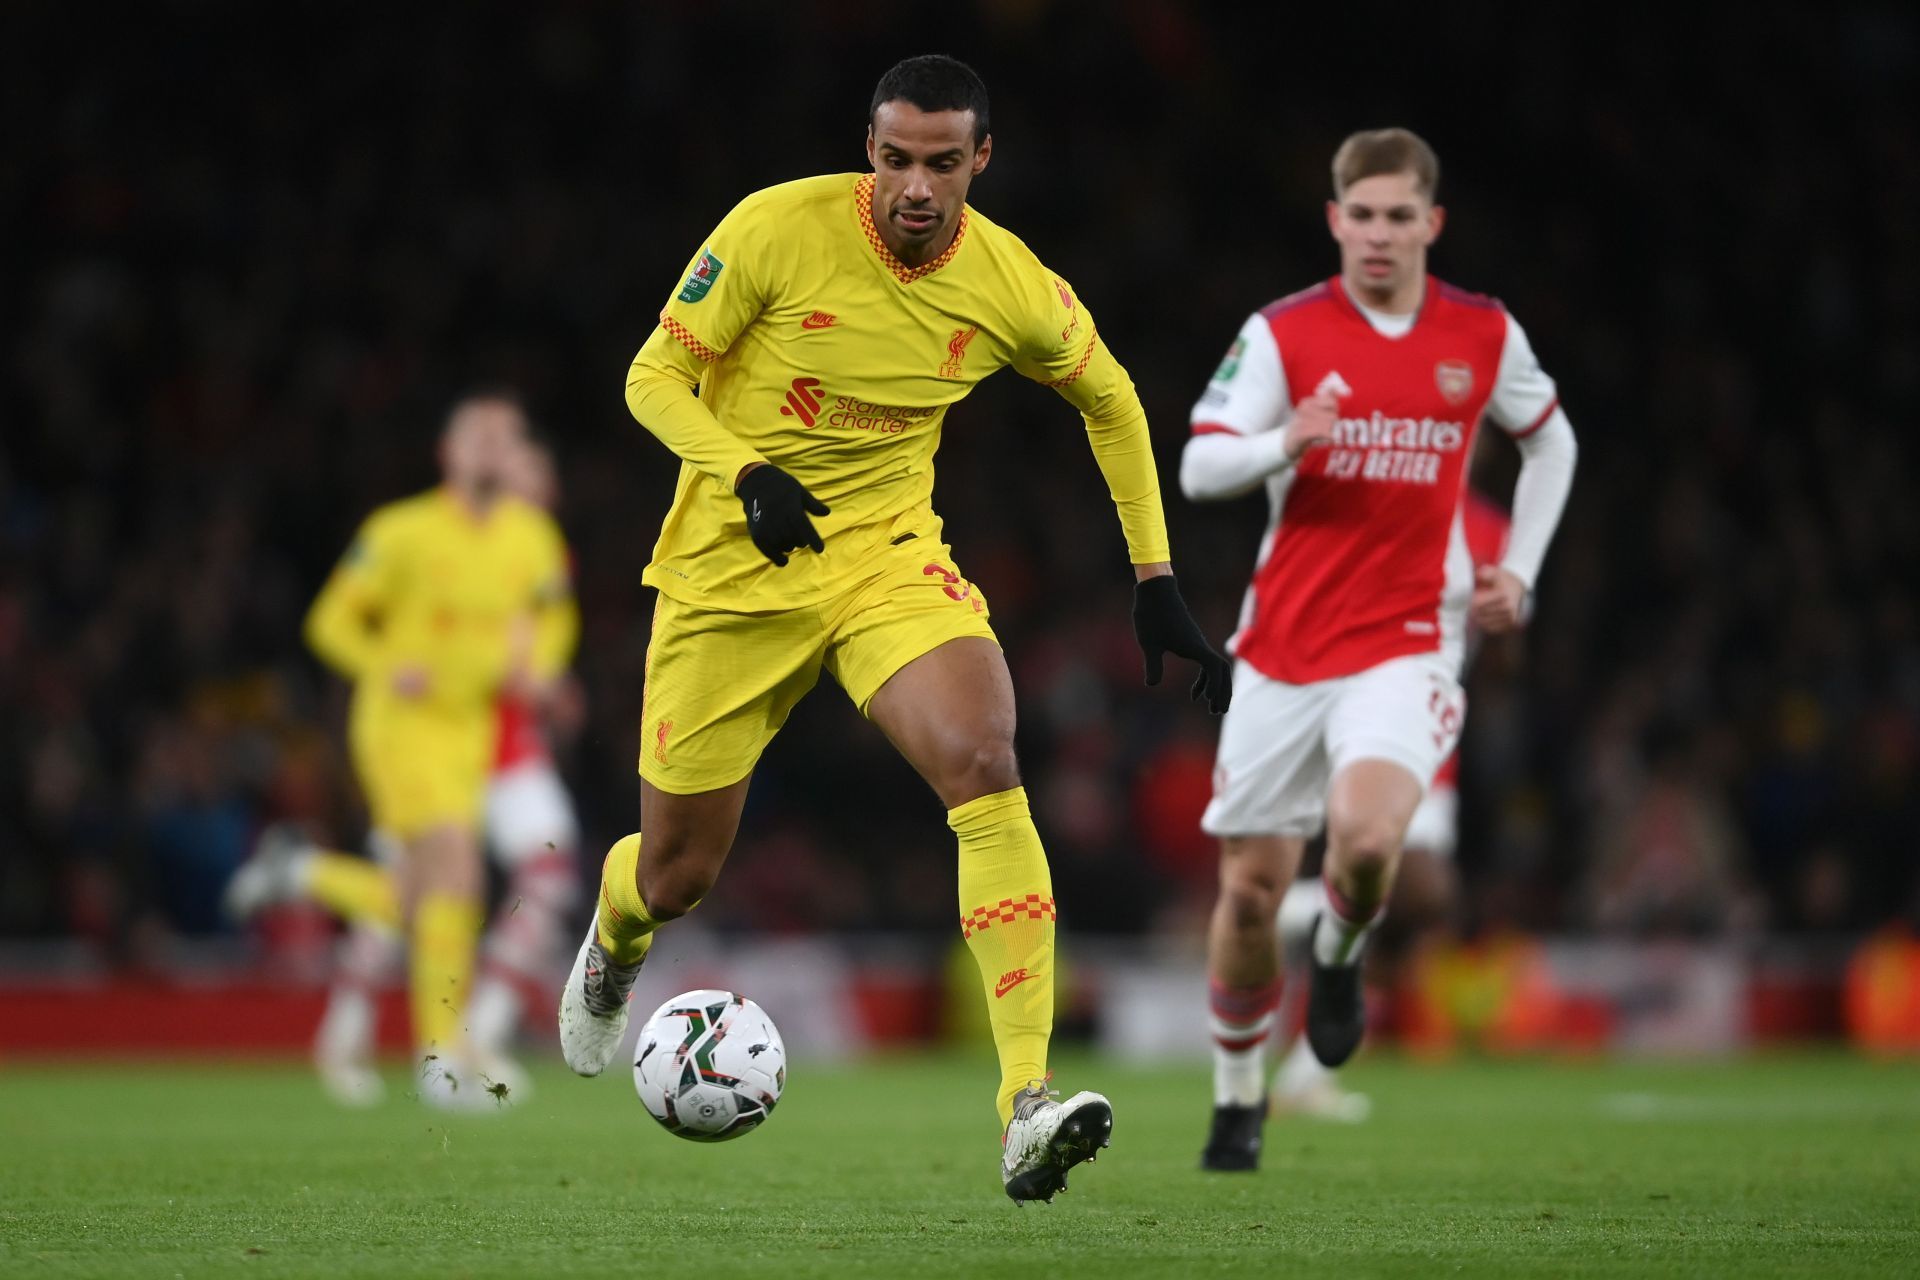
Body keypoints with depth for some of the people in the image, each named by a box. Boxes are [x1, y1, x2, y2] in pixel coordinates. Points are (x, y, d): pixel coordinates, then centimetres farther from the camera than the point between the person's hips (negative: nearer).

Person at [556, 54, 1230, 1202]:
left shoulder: (1014, 288, -9)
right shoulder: (778, 229, -17)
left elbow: (1110, 399, 11)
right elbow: (654, 379, -10)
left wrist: (1157, 583, 8)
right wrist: (746, 473, -29)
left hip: (889, 551, 1)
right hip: (733, 566, -1)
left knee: (984, 763, -28)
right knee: (678, 873, 7)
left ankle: (1026, 1107, -33)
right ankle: (614, 947, 50)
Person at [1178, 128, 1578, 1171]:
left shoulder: (1485, 336, 3)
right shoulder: (1281, 333, -3)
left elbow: (1550, 441, 21)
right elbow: (1198, 468, -9)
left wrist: (1517, 568, 10)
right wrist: (1285, 440, -29)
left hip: (1408, 643, -1)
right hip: (1283, 645, 1)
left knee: (1366, 834, -27)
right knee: (1250, 888, 3)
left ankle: (1340, 956, 8)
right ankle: (1238, 1095, 25)